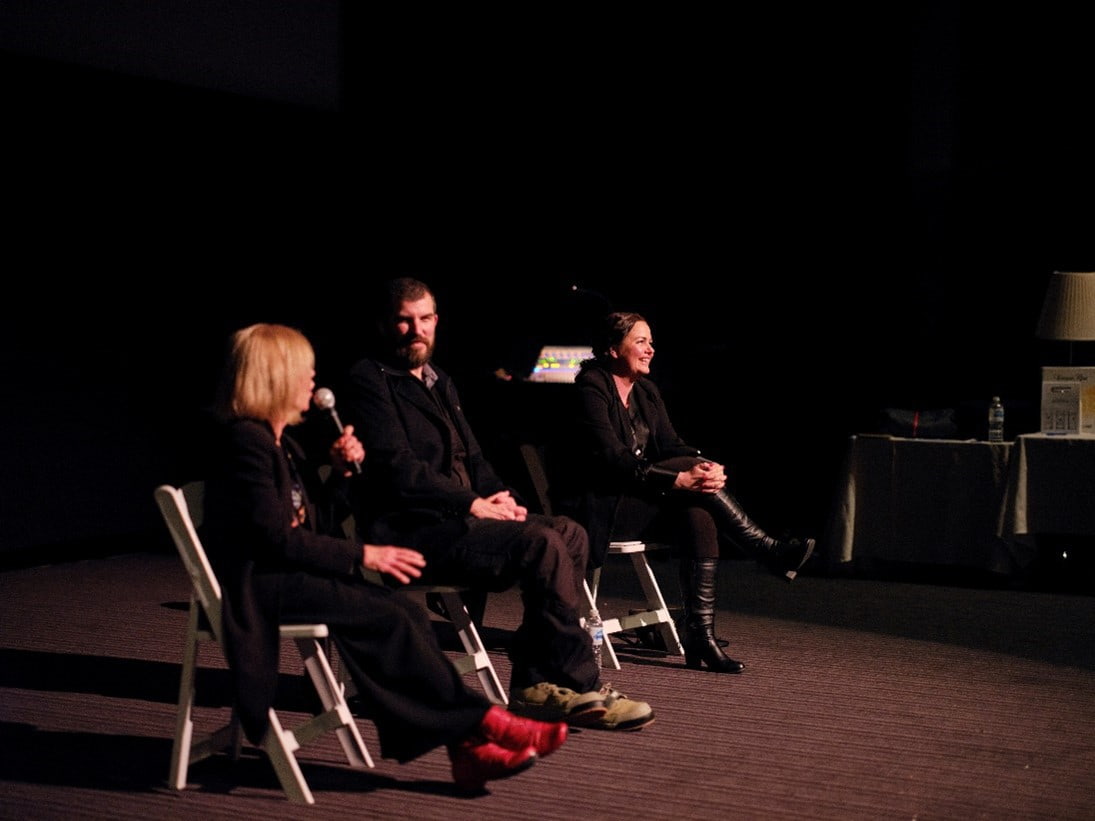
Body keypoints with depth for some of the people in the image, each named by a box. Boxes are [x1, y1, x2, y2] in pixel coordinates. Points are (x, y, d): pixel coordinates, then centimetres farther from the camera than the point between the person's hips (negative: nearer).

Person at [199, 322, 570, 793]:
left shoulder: (279, 441, 16)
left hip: (288, 574, 9)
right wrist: (362, 555, -17)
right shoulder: (245, 439, -15)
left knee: (405, 612, -12)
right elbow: (276, 538, -20)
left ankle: (466, 748, -19)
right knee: (391, 620, -22)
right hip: (258, 584, -9)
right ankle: (481, 723, -13)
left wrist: (341, 471, 1)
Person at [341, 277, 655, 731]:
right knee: (542, 545, -24)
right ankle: (581, 685, -17)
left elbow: (471, 455, 24)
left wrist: (501, 497, 2)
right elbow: (397, 468, -15)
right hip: (410, 531, -9)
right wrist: (473, 504, -16)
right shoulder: (368, 380, -4)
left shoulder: (439, 381, 24)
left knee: (569, 534, -10)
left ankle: (534, 681, -13)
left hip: (453, 518, 9)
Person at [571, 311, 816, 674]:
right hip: (605, 507, -7)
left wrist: (707, 467, -18)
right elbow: (612, 458, -21)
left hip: (645, 501, 7)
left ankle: (701, 637, -30)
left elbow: (670, 445, 7)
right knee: (692, 467, -25)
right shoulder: (591, 388, -11)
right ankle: (771, 552, -21)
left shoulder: (647, 391, 15)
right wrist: (678, 480, -30)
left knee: (699, 519, -25)